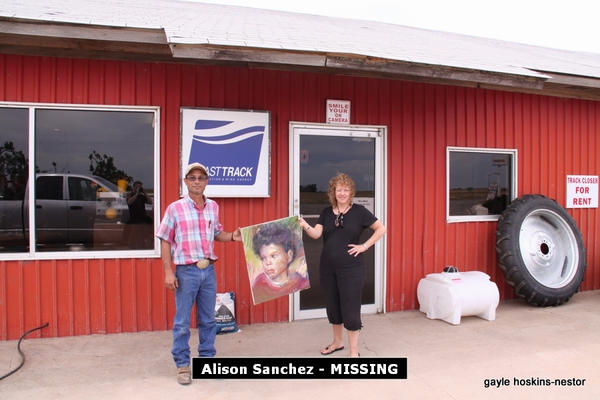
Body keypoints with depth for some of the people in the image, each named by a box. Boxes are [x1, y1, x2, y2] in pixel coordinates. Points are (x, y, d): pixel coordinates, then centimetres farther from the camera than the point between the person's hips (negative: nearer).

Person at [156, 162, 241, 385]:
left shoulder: (213, 207, 6)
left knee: (208, 319, 15)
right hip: (186, 271, -4)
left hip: (209, 270, 4)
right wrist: (168, 272, -9)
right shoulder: (175, 208, -6)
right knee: (182, 322, 6)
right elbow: (165, 241, -4)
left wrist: (232, 237, -3)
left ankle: (207, 358, 30)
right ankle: (182, 365, 21)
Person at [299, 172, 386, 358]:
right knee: (333, 306, 16)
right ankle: (337, 342, 36)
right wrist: (305, 226, -25)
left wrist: (364, 246, -7)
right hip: (328, 268, 4)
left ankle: (354, 351, 16)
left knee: (350, 309, 1)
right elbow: (316, 233, -5)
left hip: (351, 268, -4)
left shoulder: (359, 211, -3)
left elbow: (381, 229, 0)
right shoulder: (327, 212, 7)